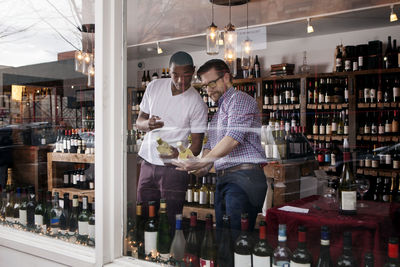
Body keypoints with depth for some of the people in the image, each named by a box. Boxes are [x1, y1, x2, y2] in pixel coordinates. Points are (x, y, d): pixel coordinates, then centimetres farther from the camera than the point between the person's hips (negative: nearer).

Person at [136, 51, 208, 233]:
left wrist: (181, 155, -29)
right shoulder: (154, 87, 4)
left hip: (174, 167, -4)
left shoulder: (197, 104, -9)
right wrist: (147, 124, -14)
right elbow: (139, 121, 10)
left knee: (171, 222, -4)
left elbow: (197, 142, -7)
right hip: (148, 162, 4)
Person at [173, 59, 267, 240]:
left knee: (236, 238, -14)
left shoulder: (240, 99, -1)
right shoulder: (218, 112, 27)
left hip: (244, 177, -9)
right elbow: (210, 145, 24)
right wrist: (204, 168, 3)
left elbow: (233, 138, -15)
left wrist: (202, 162, -17)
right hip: (223, 179, 9)